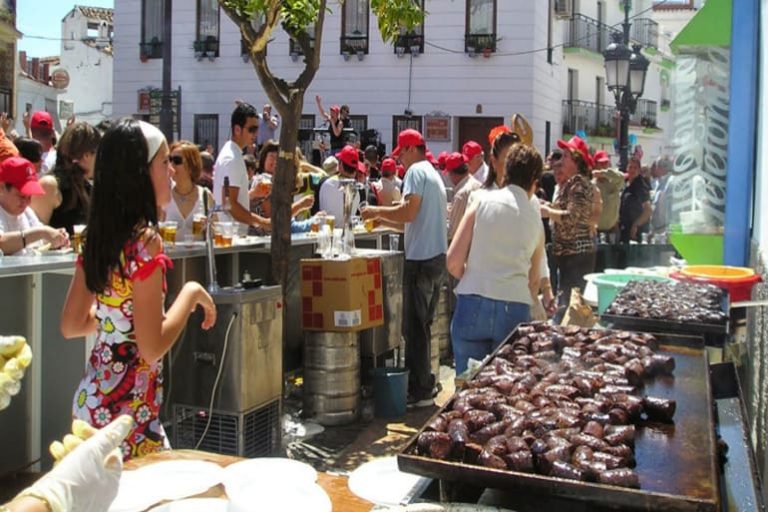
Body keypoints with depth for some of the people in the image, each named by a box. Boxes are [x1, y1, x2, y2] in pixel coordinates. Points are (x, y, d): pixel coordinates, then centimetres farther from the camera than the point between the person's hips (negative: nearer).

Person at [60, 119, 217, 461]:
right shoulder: (145, 241, -19)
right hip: (128, 407, -8)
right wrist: (192, 293, -13)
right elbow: (152, 346, -23)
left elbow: (71, 325, 12)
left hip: (92, 398, 8)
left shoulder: (98, 237, 4)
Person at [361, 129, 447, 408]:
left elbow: (408, 212, -20)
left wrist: (377, 211, -6)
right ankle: (425, 385, 21)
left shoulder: (416, 171, -8)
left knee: (414, 327, -5)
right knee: (423, 325, 15)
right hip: (437, 257, 10)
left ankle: (419, 392, -2)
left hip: (421, 259, -10)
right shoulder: (434, 175, 21)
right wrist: (384, 219, 23)